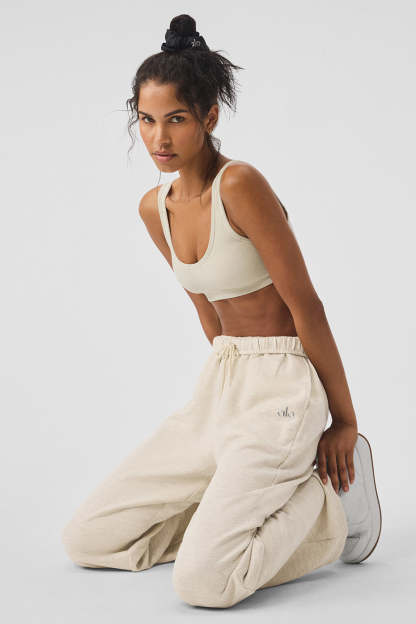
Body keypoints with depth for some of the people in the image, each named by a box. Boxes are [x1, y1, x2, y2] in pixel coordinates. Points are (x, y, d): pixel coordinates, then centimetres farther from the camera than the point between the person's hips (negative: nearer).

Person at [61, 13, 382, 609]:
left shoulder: (240, 186, -18)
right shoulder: (154, 208, 6)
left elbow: (305, 306, -15)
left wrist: (344, 422, -8)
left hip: (281, 391, -8)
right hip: (217, 387, 8)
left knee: (202, 582, -22)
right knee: (85, 540, 5)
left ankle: (326, 505, 5)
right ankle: (247, 503, 17)